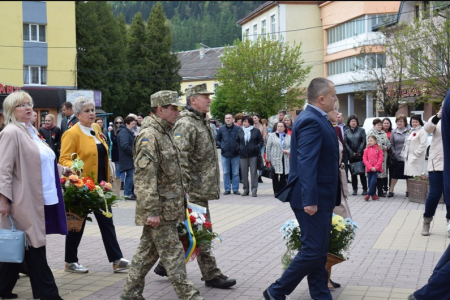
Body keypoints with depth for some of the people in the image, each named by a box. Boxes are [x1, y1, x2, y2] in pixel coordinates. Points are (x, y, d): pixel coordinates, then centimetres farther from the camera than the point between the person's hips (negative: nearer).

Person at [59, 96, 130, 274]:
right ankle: (70, 262, 18)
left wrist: (106, 180, 21)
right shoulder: (72, 134, -11)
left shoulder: (96, 128, 11)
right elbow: (64, 159, -14)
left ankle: (117, 260, 6)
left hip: (99, 184, 7)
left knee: (107, 222, 5)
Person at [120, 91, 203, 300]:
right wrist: (151, 210, -25)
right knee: (172, 253, -4)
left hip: (168, 206, 10)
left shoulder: (165, 132, 15)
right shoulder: (149, 135, -17)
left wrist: (180, 201, 23)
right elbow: (145, 177, -23)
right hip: (159, 209, -10)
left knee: (148, 250, 14)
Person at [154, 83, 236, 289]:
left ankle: (165, 264, 26)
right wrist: (185, 189, -24)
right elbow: (181, 159, -22)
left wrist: (212, 185, 24)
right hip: (195, 190, -10)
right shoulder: (186, 124, -15)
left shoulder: (201, 122, 17)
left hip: (203, 188, 10)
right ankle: (211, 274, 5)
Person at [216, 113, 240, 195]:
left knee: (235, 173, 3)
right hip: (225, 154, 2)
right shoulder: (221, 129, 4)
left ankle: (235, 189, 11)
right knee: (226, 173, 6)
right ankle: (227, 189, 13)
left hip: (235, 154, -2)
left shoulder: (237, 129, -3)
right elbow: (216, 140, 12)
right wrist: (221, 146, -3)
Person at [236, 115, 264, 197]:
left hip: (253, 154, -3)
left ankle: (254, 190, 1)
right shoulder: (240, 131, 8)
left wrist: (257, 147, -11)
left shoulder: (256, 131, 1)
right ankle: (245, 189, 14)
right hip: (243, 155, 3)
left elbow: (261, 141, 4)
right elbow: (237, 141, 17)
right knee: (244, 173, 5)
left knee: (254, 172, -3)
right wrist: (238, 148, 1)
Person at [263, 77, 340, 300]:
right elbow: (306, 163, -25)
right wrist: (309, 200, -28)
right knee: (312, 251, -5)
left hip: (320, 197, 10)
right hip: (314, 199, -10)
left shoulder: (316, 119, 14)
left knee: (318, 251, 13)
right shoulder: (311, 121, -18)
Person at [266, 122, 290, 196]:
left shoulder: (288, 137, 13)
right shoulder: (272, 136, 6)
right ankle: (276, 191, 5)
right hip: (275, 159, -2)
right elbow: (268, 147, 3)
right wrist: (268, 158, -2)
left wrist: (287, 151, -10)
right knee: (275, 176, -1)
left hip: (285, 159, 2)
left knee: (284, 176, 0)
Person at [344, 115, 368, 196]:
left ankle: (365, 189, 2)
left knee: (362, 172, -3)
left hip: (360, 155, -2)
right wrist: (352, 153, -8)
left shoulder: (361, 130, 4)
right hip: (351, 155, 2)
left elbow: (363, 142, -3)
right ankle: (355, 189, 10)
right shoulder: (346, 132, 8)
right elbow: (345, 143, 1)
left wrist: (359, 152, -10)